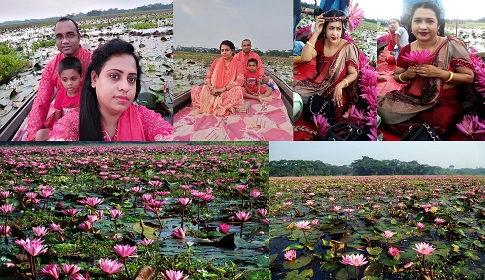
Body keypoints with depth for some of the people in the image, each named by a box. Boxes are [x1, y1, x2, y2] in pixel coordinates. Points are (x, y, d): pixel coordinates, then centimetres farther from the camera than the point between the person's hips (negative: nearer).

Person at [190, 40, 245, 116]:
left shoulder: (236, 64, -3)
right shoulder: (216, 61, 6)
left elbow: (240, 80, -16)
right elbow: (208, 76, 7)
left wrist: (222, 89, -23)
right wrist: (211, 87, -17)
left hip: (228, 91, -3)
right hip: (214, 90, 3)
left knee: (239, 89, -35)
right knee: (195, 90, -19)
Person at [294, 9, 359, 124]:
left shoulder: (348, 48, -11)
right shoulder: (320, 43, 0)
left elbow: (354, 74, -10)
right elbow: (305, 58, -19)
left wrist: (340, 86, -30)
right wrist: (316, 33, -19)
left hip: (338, 89, -4)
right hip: (318, 86, 4)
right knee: (296, 92, -19)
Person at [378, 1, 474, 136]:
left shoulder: (452, 45, -11)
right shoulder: (407, 50, 0)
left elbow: (469, 77, -7)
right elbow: (397, 77, 15)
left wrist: (439, 73, -21)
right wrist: (407, 75, -9)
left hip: (444, 101, -3)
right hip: (411, 98, 3)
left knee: (440, 121, -34)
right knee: (380, 108, -18)